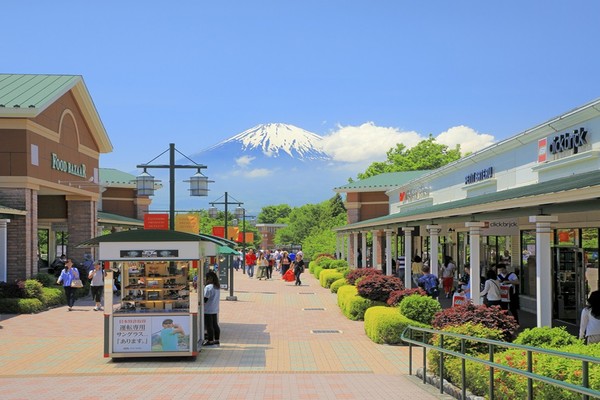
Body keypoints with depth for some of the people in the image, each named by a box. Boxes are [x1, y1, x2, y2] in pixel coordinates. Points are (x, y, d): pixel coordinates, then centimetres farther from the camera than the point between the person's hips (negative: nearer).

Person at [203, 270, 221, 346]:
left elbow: (205, 299, -18)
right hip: (215, 309, 8)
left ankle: (210, 340, 4)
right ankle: (216, 339, 17)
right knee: (215, 325, 13)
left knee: (209, 326, 0)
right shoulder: (218, 287, 8)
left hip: (208, 310, -8)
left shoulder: (208, 287, -18)